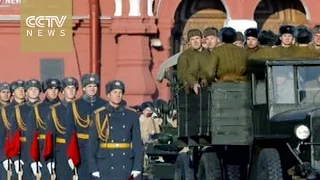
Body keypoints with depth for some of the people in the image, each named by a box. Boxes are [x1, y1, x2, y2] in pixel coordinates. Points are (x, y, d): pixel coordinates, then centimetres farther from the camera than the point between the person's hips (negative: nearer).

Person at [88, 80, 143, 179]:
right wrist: (94, 168, -6)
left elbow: (137, 142, 3)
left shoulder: (132, 115, 4)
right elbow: (92, 143, -1)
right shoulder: (98, 115, 0)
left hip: (126, 166, 1)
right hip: (105, 163, -1)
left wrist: (137, 166, -3)